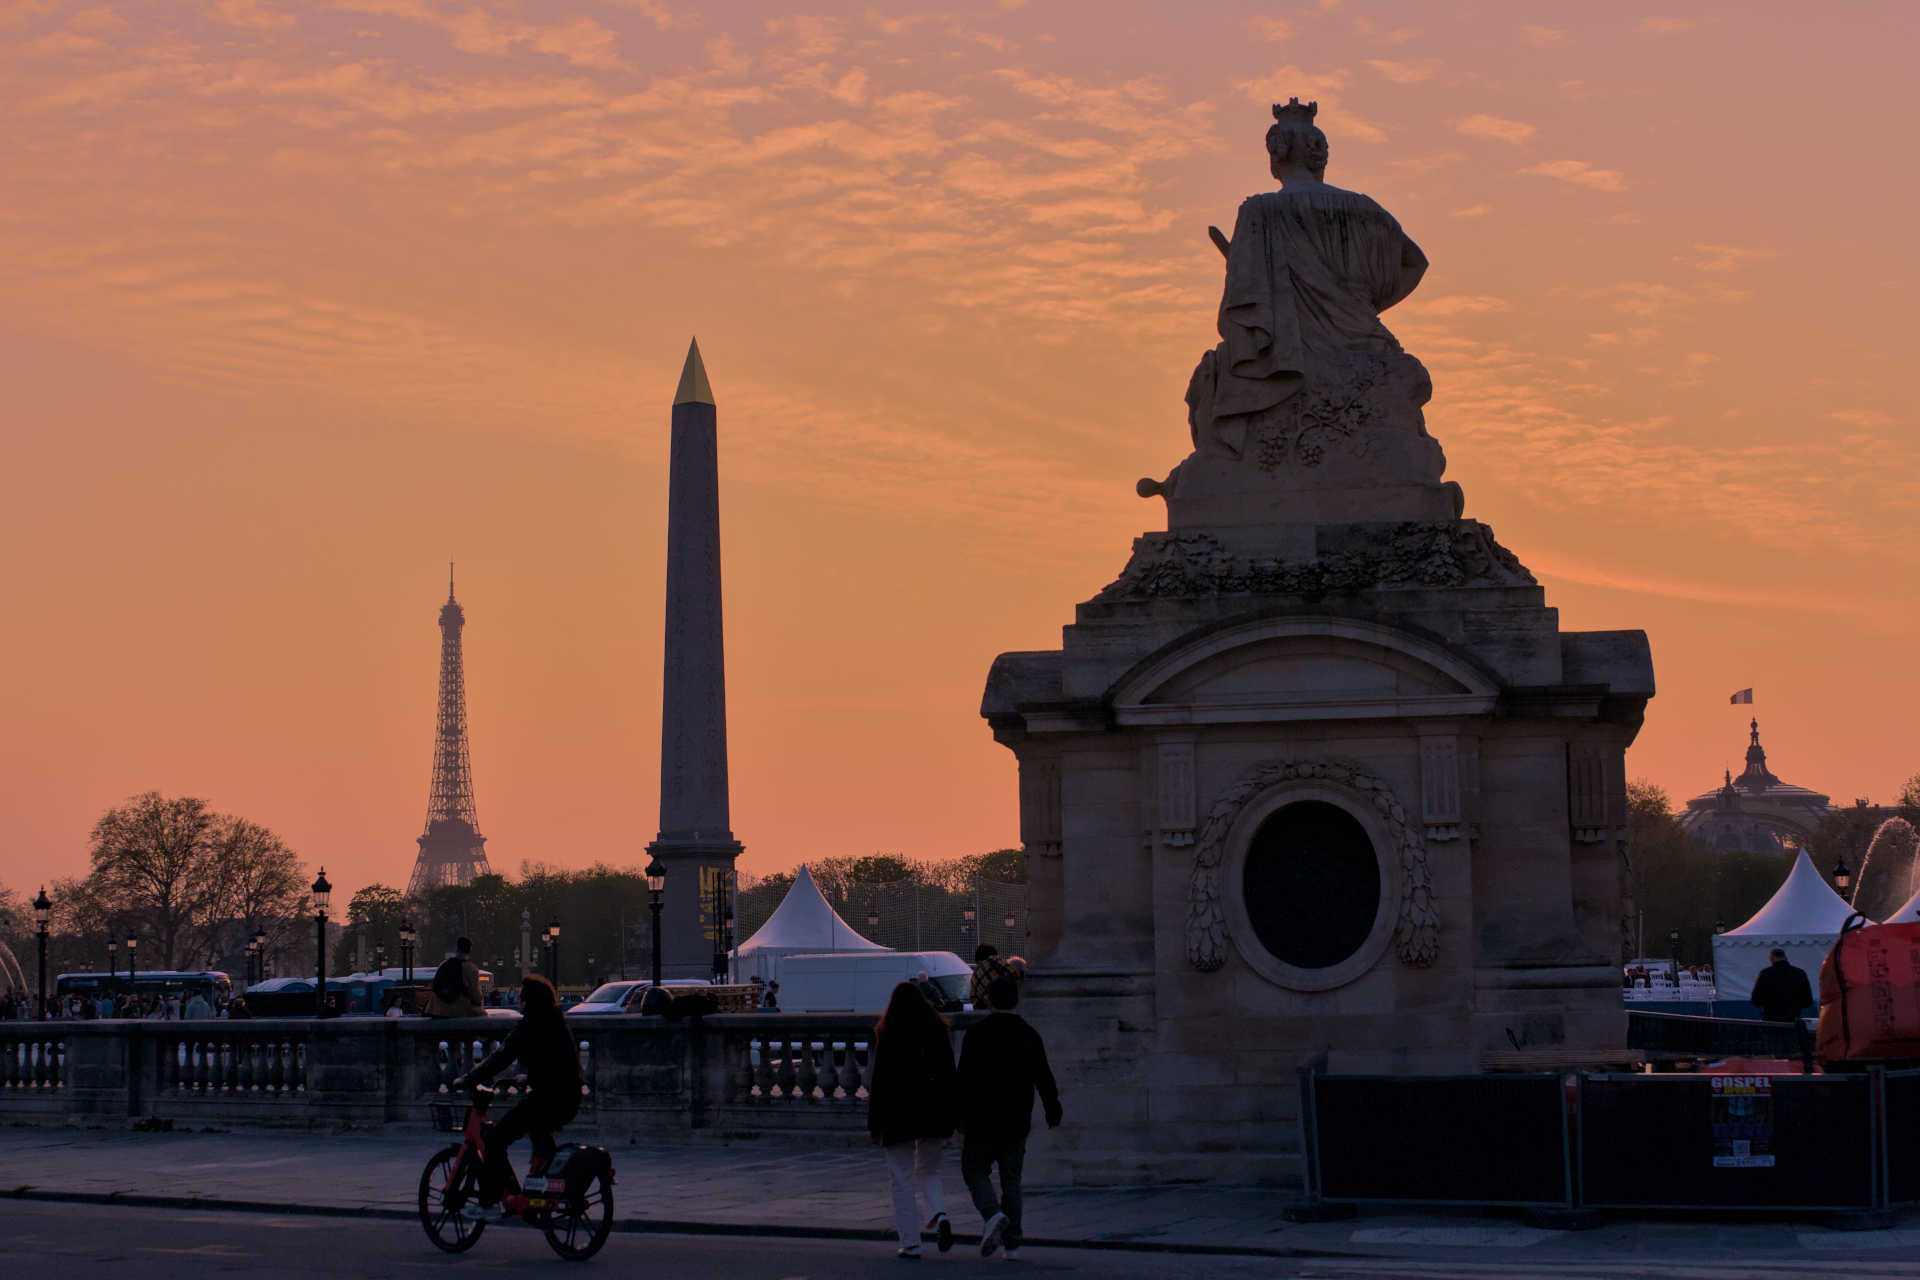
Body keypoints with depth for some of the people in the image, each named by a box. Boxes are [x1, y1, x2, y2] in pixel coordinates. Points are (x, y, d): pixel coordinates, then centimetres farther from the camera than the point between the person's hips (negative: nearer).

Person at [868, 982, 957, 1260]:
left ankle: (910, 1244, 3)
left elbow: (879, 1081, -6)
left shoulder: (887, 1034, -6)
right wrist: (951, 1117, 10)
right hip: (934, 1116, 3)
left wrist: (875, 1125, -2)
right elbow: (949, 1074, 5)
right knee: (928, 1171, 18)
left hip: (898, 1115, -3)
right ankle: (939, 1216, -10)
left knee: (902, 1180, 5)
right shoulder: (939, 1030, 4)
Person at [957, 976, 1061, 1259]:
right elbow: (1044, 1079, 5)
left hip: (982, 1119, -3)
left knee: (974, 1170, 10)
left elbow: (965, 1079, -7)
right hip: (1017, 1121, 3)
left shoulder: (976, 1035, -6)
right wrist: (1053, 1113, 15)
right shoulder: (1029, 1036, 3)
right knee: (1011, 1177, 11)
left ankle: (993, 1214, -17)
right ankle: (1012, 1242, 9)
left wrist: (960, 1117, 1)